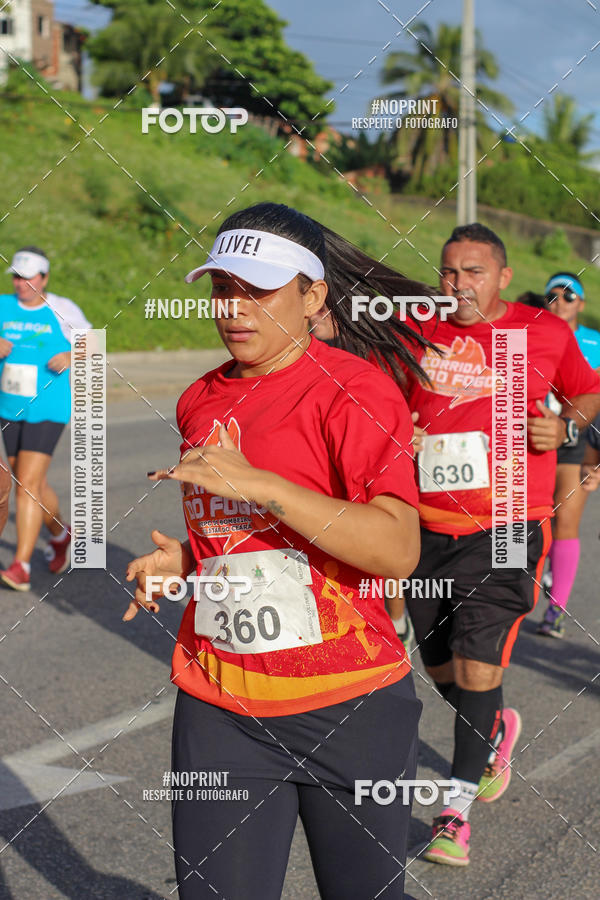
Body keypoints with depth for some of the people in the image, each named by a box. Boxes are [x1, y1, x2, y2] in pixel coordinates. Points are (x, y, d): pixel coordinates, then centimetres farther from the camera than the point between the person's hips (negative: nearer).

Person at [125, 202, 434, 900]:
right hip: (219, 706, 5)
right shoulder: (200, 403, 9)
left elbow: (398, 551, -22)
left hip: (349, 706, -4)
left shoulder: (353, 389, -11)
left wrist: (258, 483, -26)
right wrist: (183, 561, 4)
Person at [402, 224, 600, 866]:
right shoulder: (415, 334, 4)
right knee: (442, 669, 13)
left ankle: (457, 809, 1)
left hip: (505, 530, -3)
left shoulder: (545, 332, 1)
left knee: (477, 667, -12)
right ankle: (497, 731, 45)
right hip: (428, 526, 3)